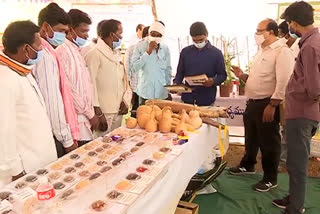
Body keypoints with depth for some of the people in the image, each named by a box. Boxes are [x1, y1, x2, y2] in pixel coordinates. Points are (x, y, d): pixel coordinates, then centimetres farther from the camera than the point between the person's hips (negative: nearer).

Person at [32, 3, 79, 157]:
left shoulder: (45, 52, 9)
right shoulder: (45, 55, -18)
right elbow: (52, 102, -21)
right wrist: (67, 139, -15)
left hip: (51, 132, 8)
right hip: (53, 136, -8)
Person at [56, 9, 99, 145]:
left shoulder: (76, 50, 13)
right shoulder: (63, 51, -14)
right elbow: (69, 90, -18)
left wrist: (90, 112, 13)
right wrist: (90, 113, -10)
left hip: (84, 116, 8)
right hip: (77, 119, -8)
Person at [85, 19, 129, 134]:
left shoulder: (117, 53, 14)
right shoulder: (94, 54, -11)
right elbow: (91, 83, -14)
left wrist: (125, 101, 5)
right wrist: (98, 112, -15)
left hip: (118, 109, 7)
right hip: (103, 111, -7)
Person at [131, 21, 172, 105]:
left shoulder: (165, 48, 6)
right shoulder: (140, 46, -2)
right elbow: (134, 68, -13)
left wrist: (169, 90, 14)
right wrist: (148, 51, -15)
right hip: (145, 93, -2)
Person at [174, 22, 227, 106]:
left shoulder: (216, 53, 1)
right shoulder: (185, 52, 7)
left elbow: (222, 75, 3)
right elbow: (180, 73, 13)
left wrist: (214, 81, -17)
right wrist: (176, 84, -6)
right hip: (187, 99, 2)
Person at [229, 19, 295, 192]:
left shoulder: (282, 51, -13)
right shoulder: (262, 51, 16)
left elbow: (283, 82, -21)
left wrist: (272, 105, -24)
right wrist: (243, 76, 5)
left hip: (267, 104, -9)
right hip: (252, 102, 9)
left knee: (269, 142, 3)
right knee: (251, 138, 21)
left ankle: (270, 178, 17)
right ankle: (247, 166, 40)